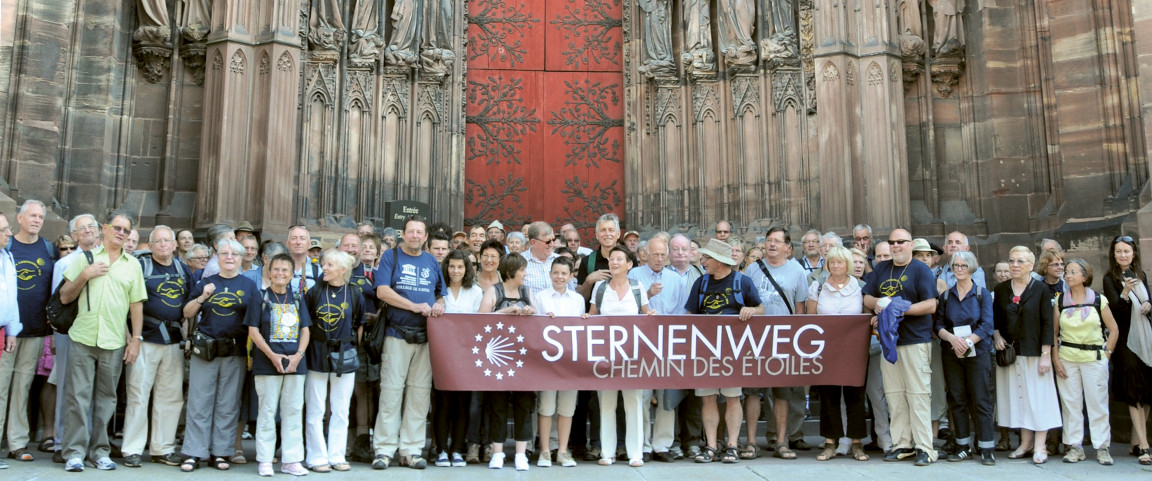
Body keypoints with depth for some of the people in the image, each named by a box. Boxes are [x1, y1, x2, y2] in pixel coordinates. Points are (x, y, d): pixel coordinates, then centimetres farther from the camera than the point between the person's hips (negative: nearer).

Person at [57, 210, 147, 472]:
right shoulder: (85, 257, 8)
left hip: (114, 343, 1)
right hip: (83, 339, -1)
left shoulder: (133, 265, 11)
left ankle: (99, 451, 14)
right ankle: (74, 452, 5)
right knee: (78, 396, -2)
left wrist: (135, 339, 4)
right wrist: (85, 275, -9)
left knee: (106, 399, 6)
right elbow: (64, 297, 6)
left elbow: (136, 304, 10)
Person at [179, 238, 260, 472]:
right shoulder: (206, 283, 9)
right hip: (204, 351, 1)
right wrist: (202, 297, -8)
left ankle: (220, 453, 13)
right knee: (199, 404, 2)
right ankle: (193, 453, 8)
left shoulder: (249, 285, 6)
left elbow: (255, 320, 4)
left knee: (228, 405, 4)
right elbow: (187, 313, 8)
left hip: (235, 353, -1)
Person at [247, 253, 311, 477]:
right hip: (267, 363, -3)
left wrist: (298, 355, -7)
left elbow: (305, 330, 9)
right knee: (267, 411, 2)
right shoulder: (261, 297, 0)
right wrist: (272, 355, -14)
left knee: (294, 411, 6)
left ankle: (291, 460, 13)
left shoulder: (297, 299, 11)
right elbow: (253, 330, -5)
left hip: (295, 363, 3)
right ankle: (264, 460, 11)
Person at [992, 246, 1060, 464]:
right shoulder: (1001, 290, 8)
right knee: (1017, 397, 7)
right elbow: (994, 319, 15)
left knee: (1037, 396, -1)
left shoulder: (1041, 290, -2)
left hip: (1033, 352, -3)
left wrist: (1046, 355, -11)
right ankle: (1025, 443, 16)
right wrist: (996, 336, -4)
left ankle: (1039, 447, 5)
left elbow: (1047, 324, -5)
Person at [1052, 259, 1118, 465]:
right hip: (1066, 358, 1)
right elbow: (1053, 333, 5)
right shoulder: (1060, 301, 4)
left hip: (1094, 357, -1)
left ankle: (1102, 447, 11)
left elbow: (1113, 330, 6)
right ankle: (1075, 446, 12)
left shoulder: (1099, 300, 1)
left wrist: (1107, 354, 0)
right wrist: (1055, 359, -1)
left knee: (1098, 403, 1)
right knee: (1070, 403, 4)